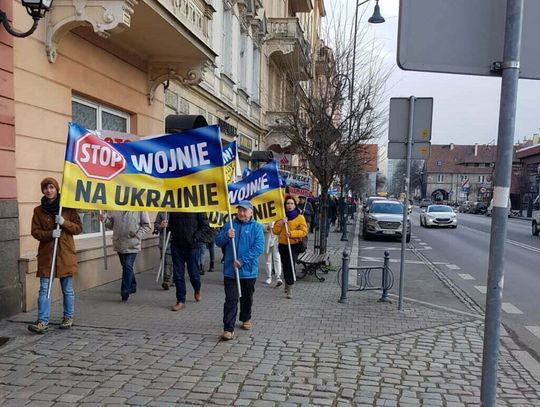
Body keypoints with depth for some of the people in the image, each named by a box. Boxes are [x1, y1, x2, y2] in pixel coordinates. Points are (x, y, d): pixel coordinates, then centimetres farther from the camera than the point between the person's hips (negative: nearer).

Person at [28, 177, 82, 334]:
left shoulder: (68, 208, 2)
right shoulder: (38, 210, 6)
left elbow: (78, 228, 1)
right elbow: (35, 231, 2)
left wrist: (64, 223, -16)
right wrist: (50, 234, -17)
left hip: (65, 254, -1)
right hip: (46, 255, 1)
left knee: (67, 289, 8)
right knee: (44, 289, -3)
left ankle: (68, 318, 22)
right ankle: (42, 322, 0)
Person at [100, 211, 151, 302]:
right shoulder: (115, 209, 4)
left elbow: (146, 225, -4)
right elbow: (111, 224, 11)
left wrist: (138, 235, -16)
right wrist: (105, 220, -9)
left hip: (132, 245, -5)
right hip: (119, 244, 5)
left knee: (128, 267, -10)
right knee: (126, 266, 17)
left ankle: (125, 292, -3)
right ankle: (132, 286, 34)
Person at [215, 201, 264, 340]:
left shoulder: (256, 227, -3)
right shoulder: (229, 225, 5)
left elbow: (259, 247, -14)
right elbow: (218, 242, 5)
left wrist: (242, 261, -19)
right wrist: (226, 236, -17)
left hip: (249, 270, 0)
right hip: (230, 270, 0)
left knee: (247, 298, 18)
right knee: (231, 300, -4)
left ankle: (246, 319, 40)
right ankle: (228, 329, -2)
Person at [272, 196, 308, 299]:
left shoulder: (300, 217, -3)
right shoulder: (281, 216, 8)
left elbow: (304, 231, -10)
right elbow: (275, 231, 3)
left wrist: (292, 233, -22)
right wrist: (280, 223, -14)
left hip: (294, 245, -4)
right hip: (282, 245, 4)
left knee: (291, 265, -14)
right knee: (285, 266, 14)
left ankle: (289, 289, -11)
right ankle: (287, 284, 35)